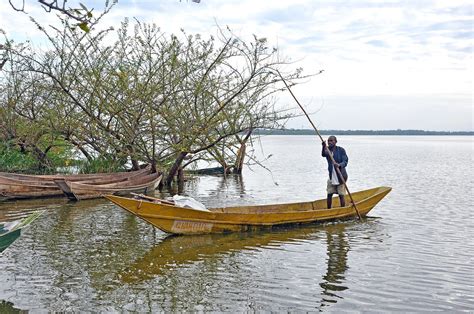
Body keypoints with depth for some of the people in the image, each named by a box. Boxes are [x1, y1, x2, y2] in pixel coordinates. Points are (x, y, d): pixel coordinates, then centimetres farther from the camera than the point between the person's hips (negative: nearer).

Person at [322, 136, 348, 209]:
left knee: (341, 195, -1)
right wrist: (324, 147, -42)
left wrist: (339, 165, -35)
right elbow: (323, 154, -22)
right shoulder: (327, 150, 2)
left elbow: (345, 161, -14)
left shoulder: (341, 150, -7)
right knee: (329, 194, 7)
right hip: (332, 177, 4)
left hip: (341, 176, -4)